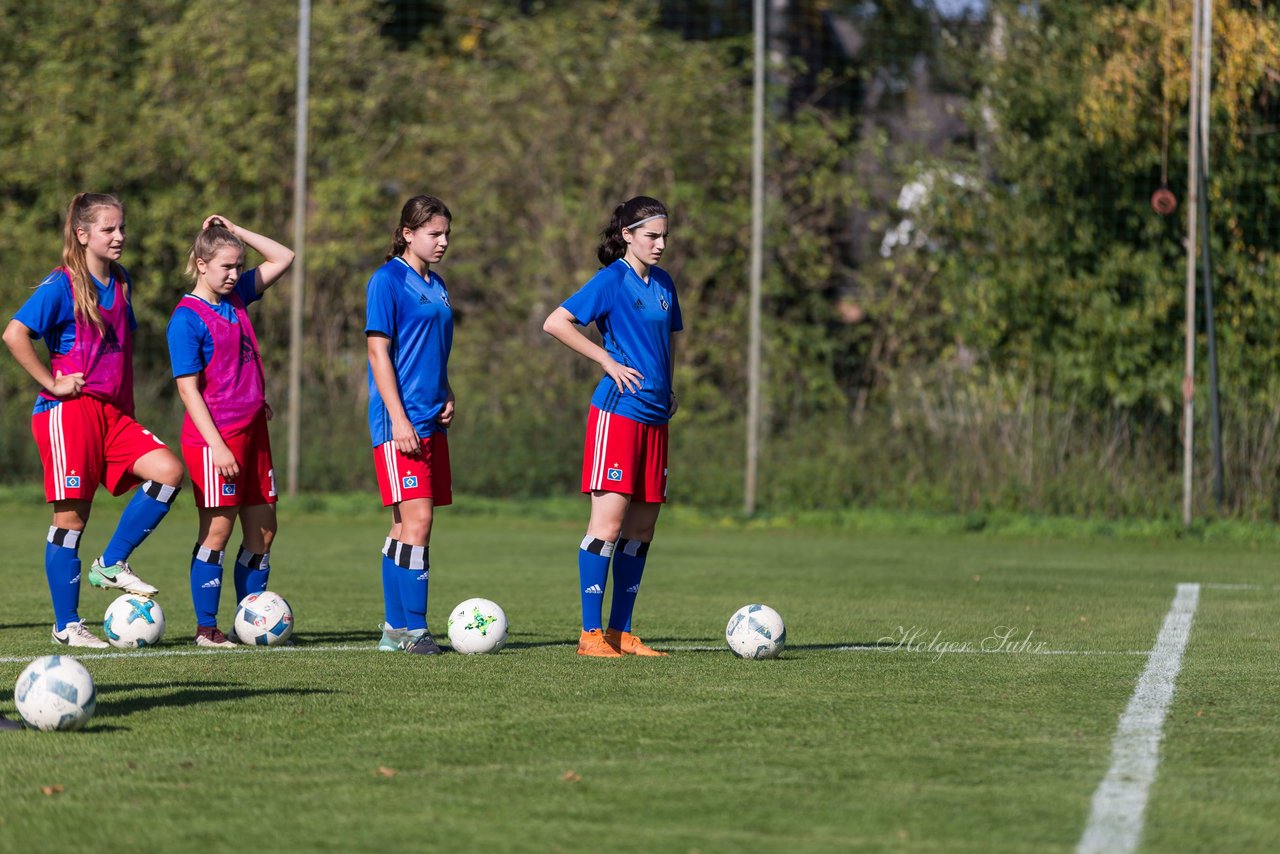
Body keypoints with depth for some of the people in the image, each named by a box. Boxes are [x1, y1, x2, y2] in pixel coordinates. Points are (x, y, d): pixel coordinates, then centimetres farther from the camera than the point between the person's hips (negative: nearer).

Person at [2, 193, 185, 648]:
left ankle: (112, 564, 2)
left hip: (112, 412, 7)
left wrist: (127, 407, 19)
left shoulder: (121, 282, 12)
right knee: (71, 516, -3)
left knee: (168, 470, -12)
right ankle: (66, 625, 5)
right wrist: (51, 382, -17)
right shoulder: (62, 286, -10)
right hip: (69, 410, -7)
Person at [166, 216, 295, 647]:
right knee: (218, 531, -5)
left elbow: (283, 258, 21)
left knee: (262, 530, 7)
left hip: (252, 429, 8)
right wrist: (216, 445, -20)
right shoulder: (187, 318, -11)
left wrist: (237, 232, 8)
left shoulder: (236, 296, 10)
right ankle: (206, 628, 2)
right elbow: (188, 388, -15)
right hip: (215, 436, -8)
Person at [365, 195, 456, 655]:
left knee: (405, 525, 9)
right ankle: (413, 627, -13)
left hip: (431, 422, 8)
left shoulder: (436, 286, 16)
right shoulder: (388, 280, -7)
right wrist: (398, 419, -18)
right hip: (400, 421, -8)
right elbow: (378, 350, -12)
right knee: (416, 518, -14)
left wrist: (447, 397, 9)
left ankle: (395, 628, 12)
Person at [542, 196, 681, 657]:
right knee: (609, 519, -12)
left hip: (654, 416, 8)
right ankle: (591, 633, -9)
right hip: (617, 411, -8)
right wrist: (607, 360, -15)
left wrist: (669, 388, 16)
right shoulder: (612, 280, -8)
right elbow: (555, 323, -15)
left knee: (643, 525, 7)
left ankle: (621, 632, 12)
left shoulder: (663, 283, 14)